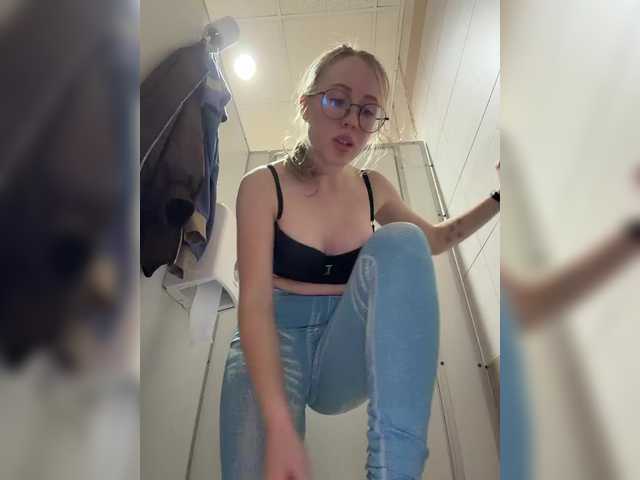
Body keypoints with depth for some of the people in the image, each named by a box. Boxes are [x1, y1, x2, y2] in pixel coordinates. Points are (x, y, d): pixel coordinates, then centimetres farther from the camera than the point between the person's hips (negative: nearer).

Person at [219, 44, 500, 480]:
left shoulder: (374, 189, 5)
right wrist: (280, 427, -30)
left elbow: (435, 239, 21)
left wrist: (498, 198, 7)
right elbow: (255, 303, -18)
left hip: (344, 354, 5)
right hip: (274, 346, -4)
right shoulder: (263, 186, -8)